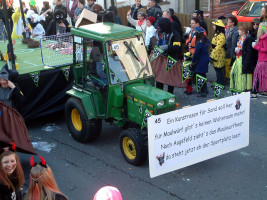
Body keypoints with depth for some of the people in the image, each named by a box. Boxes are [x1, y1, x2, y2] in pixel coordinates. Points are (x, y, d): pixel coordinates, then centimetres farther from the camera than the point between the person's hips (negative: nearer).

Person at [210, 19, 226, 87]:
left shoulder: (221, 36, -19)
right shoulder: (216, 34, 14)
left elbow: (218, 47, -23)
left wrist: (212, 57, -21)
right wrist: (211, 54, 17)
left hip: (218, 56, -10)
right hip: (215, 56, 10)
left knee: (219, 71, -4)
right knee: (217, 70, 15)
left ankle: (221, 85, 4)